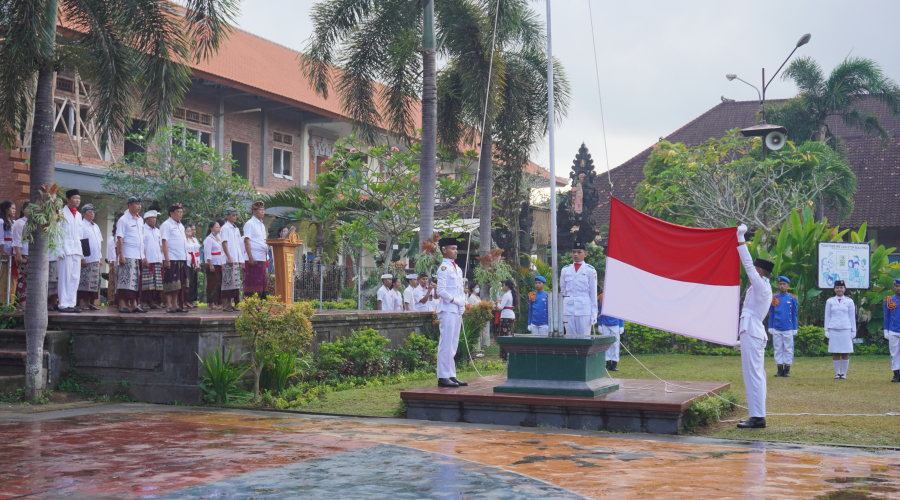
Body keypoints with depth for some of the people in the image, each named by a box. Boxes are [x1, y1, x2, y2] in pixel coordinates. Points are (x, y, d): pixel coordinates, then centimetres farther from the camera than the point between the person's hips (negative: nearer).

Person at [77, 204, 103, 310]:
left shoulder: (96, 227, 22)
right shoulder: (81, 225, -2)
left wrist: (100, 257, 19)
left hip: (95, 259, 7)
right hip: (86, 259, -7)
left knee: (94, 282, 5)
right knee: (84, 281, -9)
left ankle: (89, 302, 9)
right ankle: (82, 303, -9)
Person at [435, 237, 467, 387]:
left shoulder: (457, 269, 18)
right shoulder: (444, 268, -10)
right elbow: (441, 291, -17)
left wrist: (462, 304, 9)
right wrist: (455, 300, -14)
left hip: (457, 311, 9)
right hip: (448, 310, -9)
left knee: (453, 345, 11)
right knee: (446, 344, -9)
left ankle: (451, 375, 15)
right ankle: (443, 377, -7)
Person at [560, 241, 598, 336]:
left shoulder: (590, 270, 1)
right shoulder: (565, 270, 11)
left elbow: (593, 293, 2)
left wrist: (594, 315, -1)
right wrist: (560, 313, 11)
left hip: (584, 310, -3)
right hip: (568, 310, 3)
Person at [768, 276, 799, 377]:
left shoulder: (792, 299, 3)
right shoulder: (774, 298, 4)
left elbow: (794, 315, 7)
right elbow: (771, 314, 9)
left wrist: (794, 329, 4)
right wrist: (770, 328, 4)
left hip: (788, 329, -1)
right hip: (776, 329, 1)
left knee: (788, 349, 2)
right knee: (778, 349, 3)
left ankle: (787, 369, 8)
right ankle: (780, 369, 8)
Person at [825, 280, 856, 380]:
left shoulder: (849, 301, 6)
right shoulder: (830, 301, 7)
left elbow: (852, 317, 9)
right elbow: (827, 316, 10)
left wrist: (853, 331, 6)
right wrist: (826, 330, 5)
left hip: (846, 330, 0)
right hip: (833, 330, 1)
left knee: (845, 353, 0)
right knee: (835, 353, 1)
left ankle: (844, 373, 7)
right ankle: (837, 373, 9)